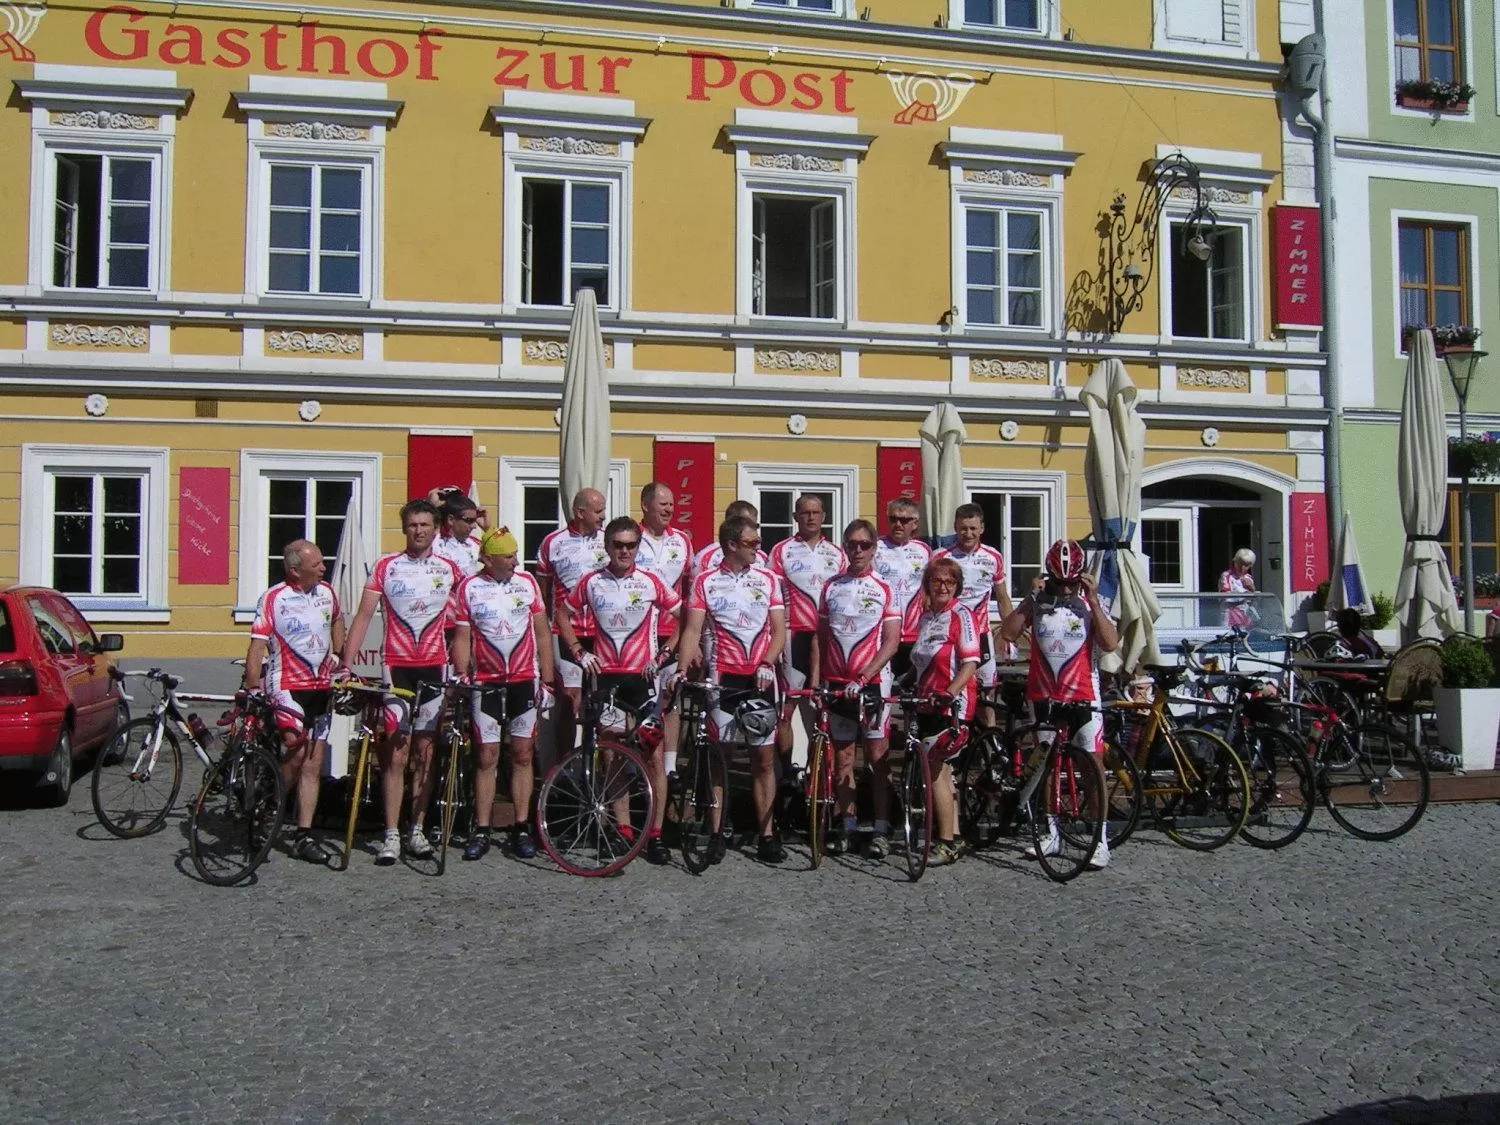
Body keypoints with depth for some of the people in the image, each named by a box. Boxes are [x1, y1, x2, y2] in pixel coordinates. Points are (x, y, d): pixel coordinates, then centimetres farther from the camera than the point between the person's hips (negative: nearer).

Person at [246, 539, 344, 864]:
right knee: (298, 748, -23)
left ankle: (304, 837, 11)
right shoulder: (272, 599, -10)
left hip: (321, 687, 6)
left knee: (313, 763, 5)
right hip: (287, 685, -5)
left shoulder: (326, 592, 6)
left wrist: (337, 656, 19)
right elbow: (257, 647, -12)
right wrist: (253, 691, -18)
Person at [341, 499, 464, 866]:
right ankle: (391, 835, 0)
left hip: (434, 669, 1)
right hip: (397, 667, -1)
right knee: (395, 753, -3)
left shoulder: (449, 570, 6)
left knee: (424, 752, 6)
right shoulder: (385, 567, 2)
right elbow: (363, 617, -1)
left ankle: (417, 831, 15)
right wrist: (346, 664, -8)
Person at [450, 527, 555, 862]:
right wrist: (462, 676, -14)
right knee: (488, 756, 0)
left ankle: (521, 828, 10)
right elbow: (462, 637, 1)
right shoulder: (468, 589, 0)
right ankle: (481, 831, 7)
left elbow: (542, 632, 7)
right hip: (486, 682, -1)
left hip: (525, 680, 1)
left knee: (522, 754, 3)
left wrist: (547, 680, 3)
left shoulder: (527, 582, 3)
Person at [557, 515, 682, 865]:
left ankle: (655, 833, -3)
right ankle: (622, 827, 18)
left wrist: (663, 654, -2)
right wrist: (578, 652, 5)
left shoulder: (651, 583, -2)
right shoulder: (591, 582, 3)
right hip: (606, 677, 2)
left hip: (643, 676, -2)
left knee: (653, 754, -6)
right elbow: (563, 616, 15)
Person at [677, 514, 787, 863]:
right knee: (720, 755, 3)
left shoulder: (768, 579, 8)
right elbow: (693, 629, -2)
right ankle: (717, 832, 11)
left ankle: (766, 834, 9)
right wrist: (682, 669, -16)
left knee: (764, 758, 2)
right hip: (722, 678, -1)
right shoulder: (705, 582, 3)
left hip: (760, 678, 1)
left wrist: (767, 664, -11)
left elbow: (779, 630, 5)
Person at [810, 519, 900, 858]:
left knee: (877, 757, -1)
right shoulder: (831, 587, 7)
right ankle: (847, 825, 16)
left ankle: (881, 830, 5)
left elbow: (891, 641, -7)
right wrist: (814, 679, 2)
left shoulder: (884, 590, -1)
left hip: (873, 682, -3)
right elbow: (819, 636, 10)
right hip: (836, 683, 3)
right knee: (842, 757, 8)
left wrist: (863, 677, -17)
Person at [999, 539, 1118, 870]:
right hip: (1044, 694, 3)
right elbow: (1008, 633, -7)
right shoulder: (1036, 601, 3)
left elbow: (1110, 644, -14)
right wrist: (1029, 599, -11)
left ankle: (1101, 839, -1)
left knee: (1092, 763, -6)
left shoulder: (1091, 603, -1)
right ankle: (1052, 833, 22)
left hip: (1083, 694, -3)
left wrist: (1093, 601, -17)